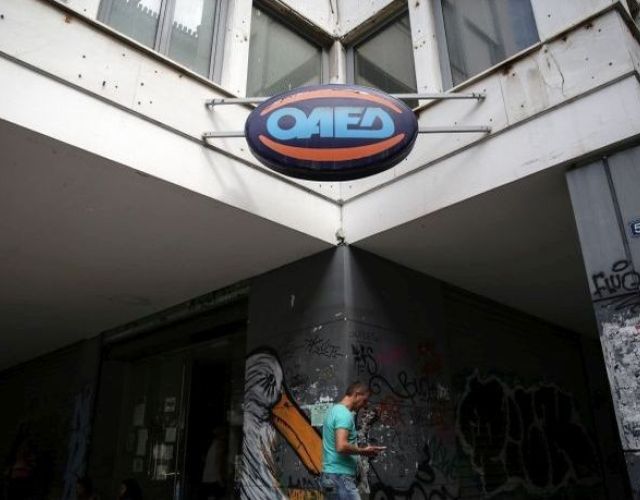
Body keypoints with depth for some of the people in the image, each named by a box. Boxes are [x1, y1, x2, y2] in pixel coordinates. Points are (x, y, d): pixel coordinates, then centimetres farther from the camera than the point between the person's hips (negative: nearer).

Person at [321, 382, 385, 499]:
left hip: (332, 476, 10)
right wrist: (363, 451, -12)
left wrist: (360, 449, 15)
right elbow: (341, 447, -27)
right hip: (340, 476, -10)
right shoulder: (344, 414, -15)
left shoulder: (334, 410, 15)